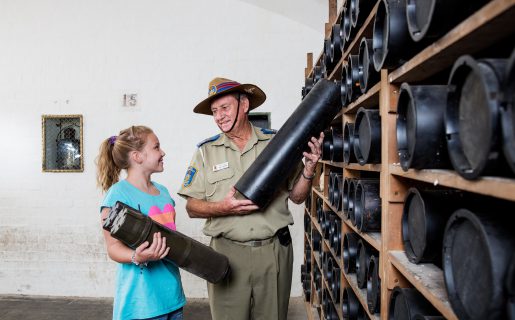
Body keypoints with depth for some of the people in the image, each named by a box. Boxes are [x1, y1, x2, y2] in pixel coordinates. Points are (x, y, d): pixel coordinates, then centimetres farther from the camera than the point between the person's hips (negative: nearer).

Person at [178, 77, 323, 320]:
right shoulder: (206, 150, 3)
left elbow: (297, 196, 8)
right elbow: (192, 207, 2)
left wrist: (309, 168, -9)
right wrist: (223, 207, -16)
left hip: (275, 251, 1)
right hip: (227, 254, 0)